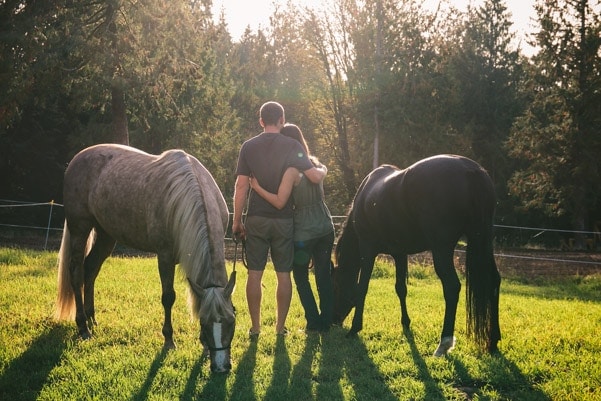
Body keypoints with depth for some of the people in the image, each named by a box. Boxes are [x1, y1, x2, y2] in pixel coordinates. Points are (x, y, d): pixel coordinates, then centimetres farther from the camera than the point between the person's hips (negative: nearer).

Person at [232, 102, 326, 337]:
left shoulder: (248, 147, -1)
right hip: (283, 220, -1)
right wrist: (323, 170, 12)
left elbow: (241, 186, -4)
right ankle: (280, 326, 13)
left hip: (256, 219, 1)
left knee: (255, 274, 6)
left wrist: (236, 221, 2)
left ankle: (255, 327, 9)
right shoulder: (292, 147, -4)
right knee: (283, 274, 8)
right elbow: (315, 177, -12)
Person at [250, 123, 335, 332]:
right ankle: (327, 320, 17)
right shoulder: (315, 164, 3)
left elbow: (280, 202, -22)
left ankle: (314, 321, 7)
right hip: (325, 227, 6)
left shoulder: (291, 170, -18)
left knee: (301, 278, 9)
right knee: (324, 276, 13)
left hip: (304, 232, -6)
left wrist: (257, 187, -16)